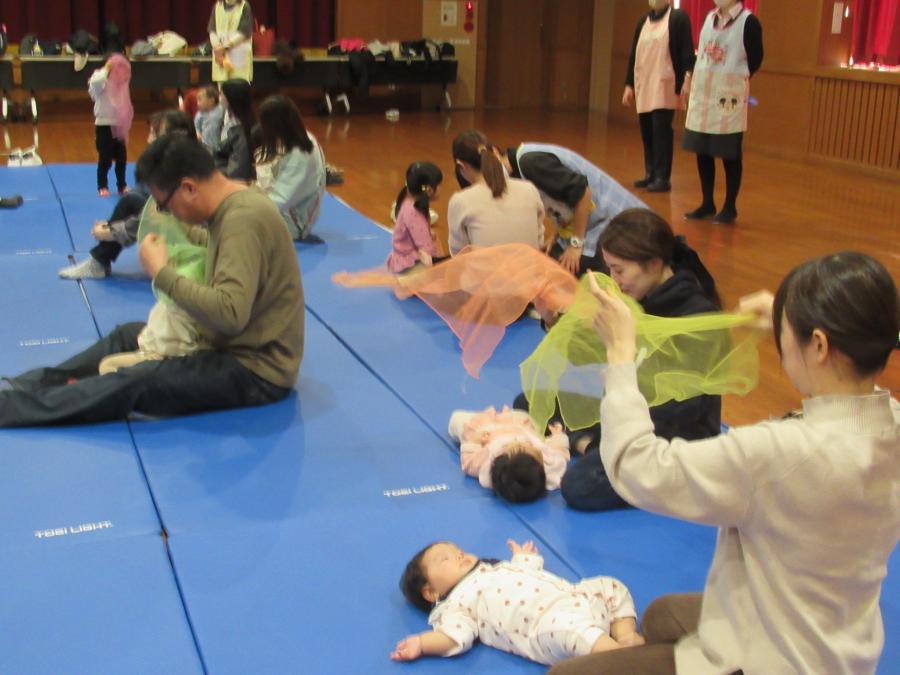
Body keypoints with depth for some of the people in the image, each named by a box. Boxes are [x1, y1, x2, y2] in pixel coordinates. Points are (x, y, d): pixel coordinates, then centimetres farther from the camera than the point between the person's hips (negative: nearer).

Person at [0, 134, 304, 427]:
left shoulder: (243, 219, -26)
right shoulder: (235, 205, 3)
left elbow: (230, 313, -35)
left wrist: (162, 272, -24)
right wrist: (187, 233, 4)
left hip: (256, 370, -10)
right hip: (234, 344, 10)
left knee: (134, 383, -19)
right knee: (128, 335, 17)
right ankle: (25, 386, 22)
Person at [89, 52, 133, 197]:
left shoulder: (121, 86, 11)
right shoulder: (102, 83, -8)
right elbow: (95, 81, -35)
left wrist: (125, 128, 14)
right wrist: (107, 69, -24)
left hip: (118, 127, 6)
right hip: (104, 126, -6)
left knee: (121, 158, 10)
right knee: (105, 159, -3)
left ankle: (122, 186, 22)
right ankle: (102, 187, 8)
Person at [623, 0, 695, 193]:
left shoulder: (679, 17, -3)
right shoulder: (643, 21, 16)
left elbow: (687, 53, -8)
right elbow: (633, 55, 17)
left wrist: (687, 80, -17)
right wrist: (629, 85, 14)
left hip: (665, 85, -6)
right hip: (643, 86, 6)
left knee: (661, 130, -9)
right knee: (647, 131, 8)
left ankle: (662, 178, -5)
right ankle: (650, 174, 17)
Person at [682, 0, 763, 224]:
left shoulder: (749, 22, -9)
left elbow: (756, 58, -3)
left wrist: (737, 80, 5)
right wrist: (693, 76, 7)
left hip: (729, 96, -6)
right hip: (702, 92, 6)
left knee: (730, 154, 1)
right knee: (702, 151, 9)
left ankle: (730, 207, 11)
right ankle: (708, 204, 21)